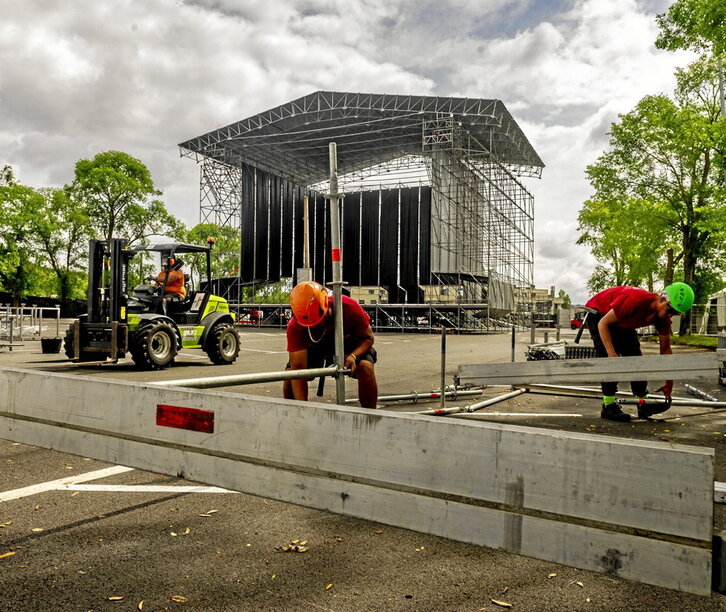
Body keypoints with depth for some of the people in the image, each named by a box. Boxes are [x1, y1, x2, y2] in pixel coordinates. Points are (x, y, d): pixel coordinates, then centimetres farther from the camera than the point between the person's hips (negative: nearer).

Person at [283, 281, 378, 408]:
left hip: (347, 342, -1)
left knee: (366, 368, -30)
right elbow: (298, 368, -37)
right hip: (314, 347, 1)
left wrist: (353, 356, -40)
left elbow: (368, 337, -19)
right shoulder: (295, 326, -35)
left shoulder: (348, 307, -35)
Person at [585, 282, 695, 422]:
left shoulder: (663, 317, -16)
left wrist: (669, 383, -5)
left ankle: (643, 403, 4)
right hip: (598, 312, -8)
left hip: (622, 322, 8)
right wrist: (611, 353, -40)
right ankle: (609, 406, -18)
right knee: (609, 359, -20)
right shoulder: (635, 300, -40)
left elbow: (665, 349, -6)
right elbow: (603, 323, -32)